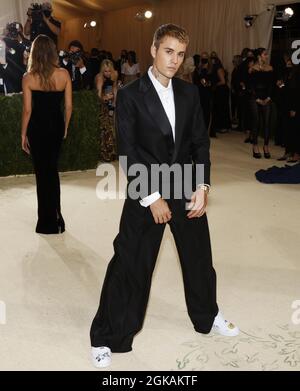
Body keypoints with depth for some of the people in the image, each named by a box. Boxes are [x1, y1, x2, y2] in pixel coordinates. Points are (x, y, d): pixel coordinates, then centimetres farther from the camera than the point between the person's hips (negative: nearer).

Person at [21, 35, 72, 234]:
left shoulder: (29, 78, -12)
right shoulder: (64, 74, -6)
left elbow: (27, 110, -10)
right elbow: (69, 106, -3)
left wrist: (24, 134, 0)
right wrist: (65, 127, 12)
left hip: (37, 127, -3)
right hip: (56, 125, 3)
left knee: (42, 172, 10)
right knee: (52, 169, 20)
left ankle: (48, 221, 19)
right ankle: (55, 216, 29)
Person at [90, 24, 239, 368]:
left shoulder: (189, 92, 6)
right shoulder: (130, 95, -8)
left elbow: (201, 141, 6)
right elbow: (128, 151, -12)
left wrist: (202, 186, -5)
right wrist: (152, 197, -15)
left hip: (187, 189, 5)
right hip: (146, 193, -4)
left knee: (199, 257, 18)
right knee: (129, 265, 0)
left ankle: (207, 316, 43)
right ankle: (107, 338, 17)